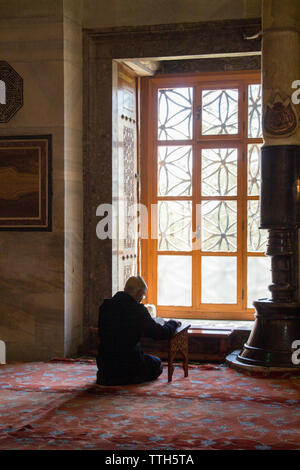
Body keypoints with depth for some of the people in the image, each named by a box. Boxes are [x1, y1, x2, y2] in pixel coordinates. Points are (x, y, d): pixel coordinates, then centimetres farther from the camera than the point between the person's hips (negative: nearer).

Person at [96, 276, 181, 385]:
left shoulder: (105, 305, -1)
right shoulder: (138, 309, -18)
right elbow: (162, 334, -12)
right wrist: (173, 323, 10)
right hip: (128, 364, -6)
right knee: (157, 364, 23)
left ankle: (106, 377, 15)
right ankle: (127, 379, 3)